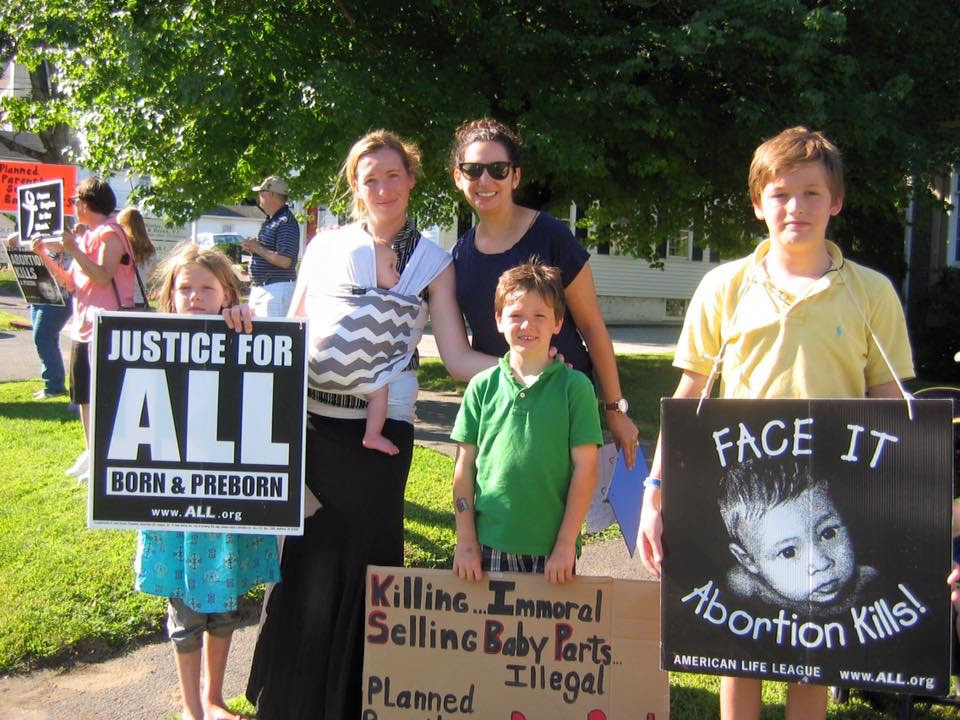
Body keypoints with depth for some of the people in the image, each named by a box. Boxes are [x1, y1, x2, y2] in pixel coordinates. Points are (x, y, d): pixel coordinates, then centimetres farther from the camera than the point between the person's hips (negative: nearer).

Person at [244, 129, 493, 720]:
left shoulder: (432, 261, 2)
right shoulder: (326, 246, 8)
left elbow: (458, 358, -4)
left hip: (379, 431, -2)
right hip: (310, 422, 3)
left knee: (362, 564, 5)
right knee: (305, 562, 8)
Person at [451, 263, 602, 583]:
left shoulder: (575, 386, -3)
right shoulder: (482, 386, 3)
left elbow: (585, 468, -3)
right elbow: (464, 468, 5)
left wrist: (566, 544, -6)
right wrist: (465, 541, 3)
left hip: (551, 550, -1)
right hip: (489, 545, 2)